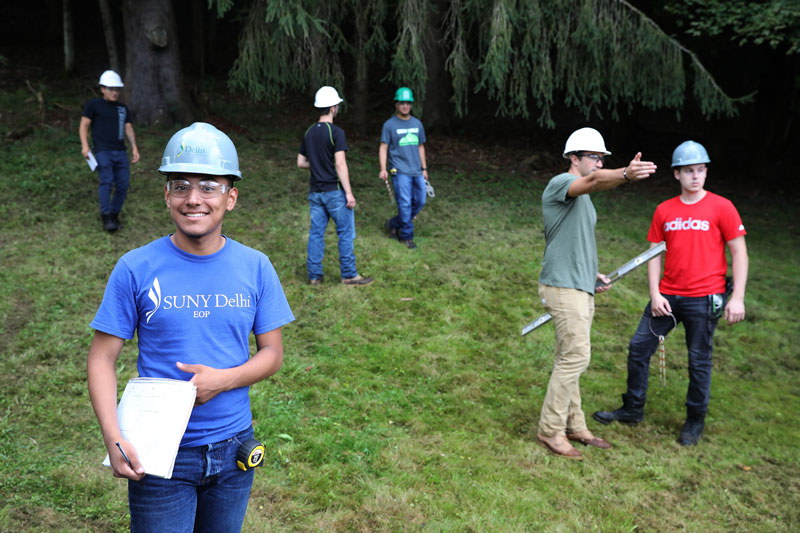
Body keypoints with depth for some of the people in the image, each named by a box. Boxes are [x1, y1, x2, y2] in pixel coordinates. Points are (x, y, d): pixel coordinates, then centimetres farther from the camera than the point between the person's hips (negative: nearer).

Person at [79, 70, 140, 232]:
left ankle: (115, 215, 11)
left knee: (123, 185, -2)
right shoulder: (94, 105, 7)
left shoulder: (123, 108, 21)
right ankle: (106, 218, -16)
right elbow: (83, 126, 4)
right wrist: (84, 145, -9)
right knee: (106, 182, -18)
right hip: (103, 151, -4)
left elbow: (128, 128, 20)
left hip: (121, 152, 5)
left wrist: (134, 147, 6)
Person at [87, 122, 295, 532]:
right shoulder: (135, 269, -9)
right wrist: (113, 438, -18)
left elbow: (272, 353, 1)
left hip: (233, 449, 3)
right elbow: (102, 358, -6)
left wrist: (223, 379, -18)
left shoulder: (255, 267, -3)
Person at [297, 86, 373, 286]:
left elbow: (301, 162, 13)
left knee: (316, 232, 9)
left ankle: (314, 275, 13)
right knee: (346, 232, 3)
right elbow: (340, 164, -18)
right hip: (334, 191, -6)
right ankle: (349, 275, 8)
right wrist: (349, 193, -16)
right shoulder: (336, 132, -13)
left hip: (315, 192, 7)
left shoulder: (309, 133, 8)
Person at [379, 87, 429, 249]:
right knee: (405, 204, -8)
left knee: (419, 202, 6)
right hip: (400, 171, -6)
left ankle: (394, 224, 22)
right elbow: (383, 148, -3)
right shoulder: (389, 125, -1)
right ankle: (407, 236, 4)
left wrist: (424, 169, 17)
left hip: (416, 171, 6)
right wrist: (383, 169, -14)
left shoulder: (417, 124, 14)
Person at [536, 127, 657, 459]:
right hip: (563, 288, -10)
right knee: (575, 357, -9)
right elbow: (593, 181, -34)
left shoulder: (582, 198, 21)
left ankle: (573, 425, 24)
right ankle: (550, 430, 1)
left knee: (569, 359, 15)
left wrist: (592, 274, 16)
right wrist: (625, 175, -52)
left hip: (580, 288, 10)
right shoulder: (561, 183, -10)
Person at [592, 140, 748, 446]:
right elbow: (654, 253, 9)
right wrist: (654, 294, -1)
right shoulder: (664, 211, 6)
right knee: (638, 348, 5)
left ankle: (695, 421, 23)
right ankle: (632, 409, 21)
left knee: (699, 361, 6)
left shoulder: (721, 208, -4)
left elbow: (739, 253, -3)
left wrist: (738, 298, -9)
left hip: (703, 299, -4)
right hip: (667, 296, 4)